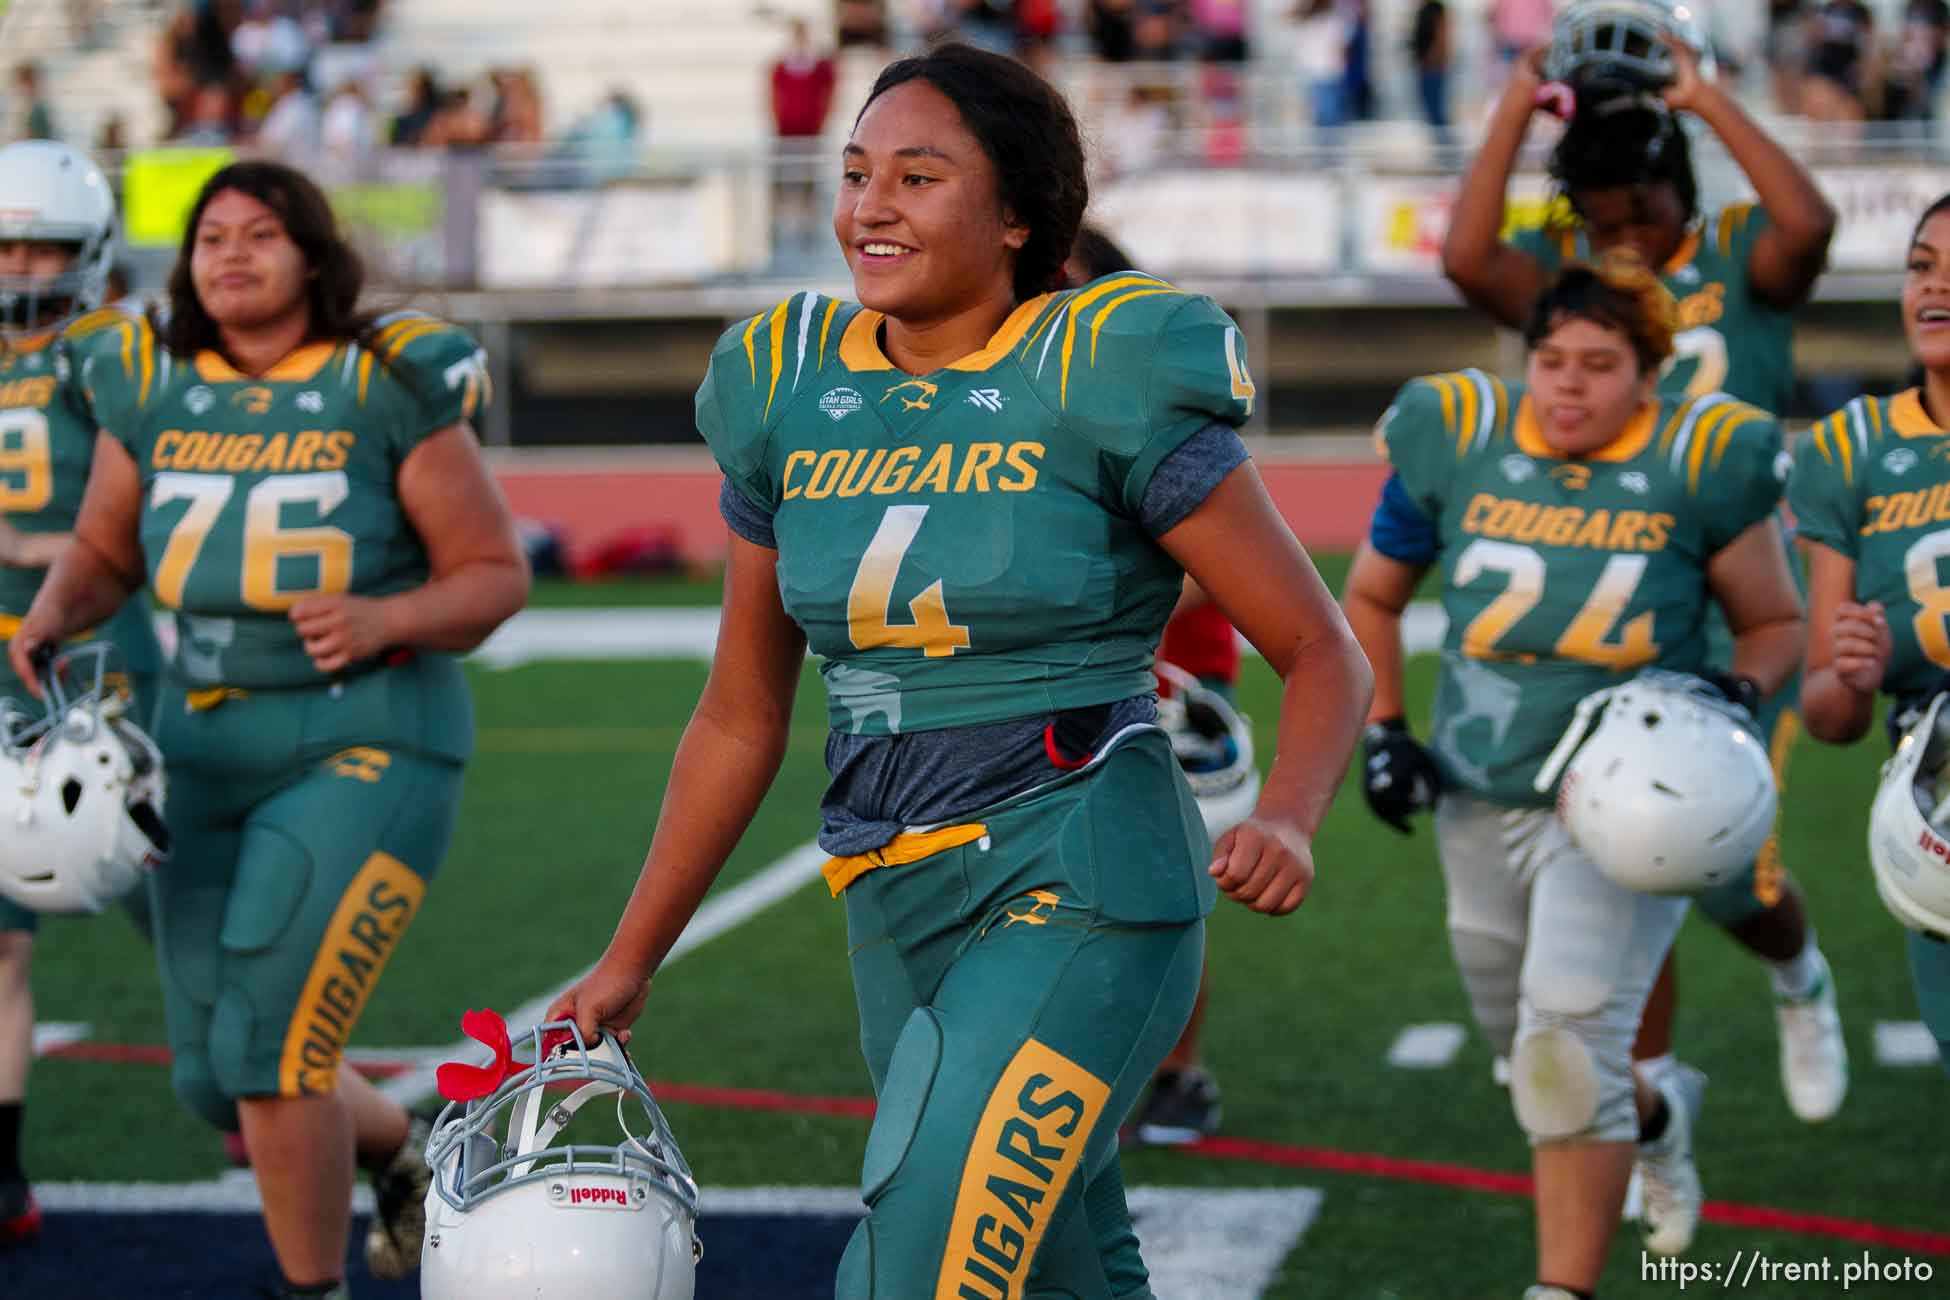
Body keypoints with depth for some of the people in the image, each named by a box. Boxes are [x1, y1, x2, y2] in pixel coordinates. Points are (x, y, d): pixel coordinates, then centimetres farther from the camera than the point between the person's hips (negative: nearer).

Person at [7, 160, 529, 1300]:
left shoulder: (389, 387, -8)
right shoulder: (153, 388, 4)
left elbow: (497, 573, -4)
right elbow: (104, 554, 16)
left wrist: (384, 619, -22)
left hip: (368, 747, -5)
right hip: (209, 750, 5)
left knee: (269, 1049, -14)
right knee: (220, 1082, 11)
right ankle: (400, 1146, 42)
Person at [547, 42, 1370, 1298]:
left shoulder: (1104, 381, -9)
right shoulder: (789, 391, 6)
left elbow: (1325, 654, -6)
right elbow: (741, 719, 15)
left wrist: (1286, 820, -25)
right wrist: (629, 963, 16)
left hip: (1080, 894, -6)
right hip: (896, 909, 6)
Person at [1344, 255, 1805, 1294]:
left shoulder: (1699, 466, -10)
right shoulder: (1453, 442, -4)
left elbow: (1776, 623, 4)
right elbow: (1371, 596, 11)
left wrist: (1737, 692, -16)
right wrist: (1382, 729, 2)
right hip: (1481, 796, 4)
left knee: (1569, 1043, -18)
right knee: (1528, 1049, 18)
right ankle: (1656, 1116, 51)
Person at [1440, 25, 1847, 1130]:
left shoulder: (1740, 259, 0)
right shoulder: (1558, 268, 3)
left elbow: (1810, 224, -23)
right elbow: (1468, 260, -18)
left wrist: (1707, 99, -15)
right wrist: (1517, 107, -12)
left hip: (1731, 608, -2)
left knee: (1731, 874, -2)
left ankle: (1800, 978, 34)